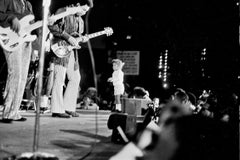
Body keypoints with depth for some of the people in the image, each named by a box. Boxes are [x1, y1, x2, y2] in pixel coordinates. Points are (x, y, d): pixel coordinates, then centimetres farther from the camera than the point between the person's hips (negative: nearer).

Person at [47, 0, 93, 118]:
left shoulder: (80, 20, 20)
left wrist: (82, 38, 4)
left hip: (71, 50, 9)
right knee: (59, 78, -11)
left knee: (75, 78, 8)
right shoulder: (63, 12, -7)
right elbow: (52, 26, -17)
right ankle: (57, 110, -9)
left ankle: (68, 107, 16)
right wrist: (68, 37, -20)